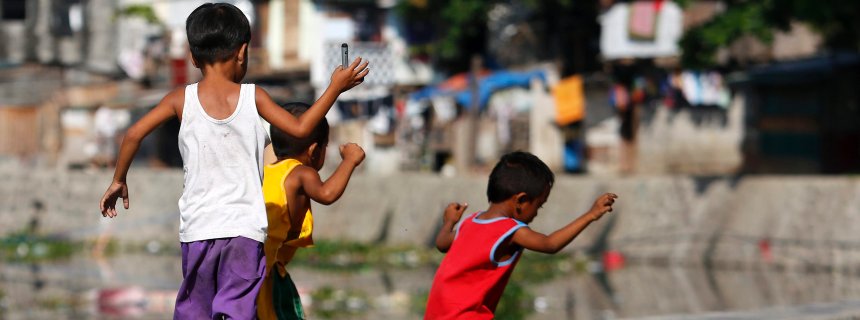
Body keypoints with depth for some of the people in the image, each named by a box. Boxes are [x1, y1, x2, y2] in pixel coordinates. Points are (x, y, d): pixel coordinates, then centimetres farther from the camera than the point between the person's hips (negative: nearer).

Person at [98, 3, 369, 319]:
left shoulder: (182, 99, 1)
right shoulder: (253, 96, -1)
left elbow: (134, 134, -3)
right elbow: (300, 128, 3)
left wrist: (118, 180, 12)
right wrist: (335, 88, 13)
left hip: (198, 227, 2)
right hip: (244, 227, -2)